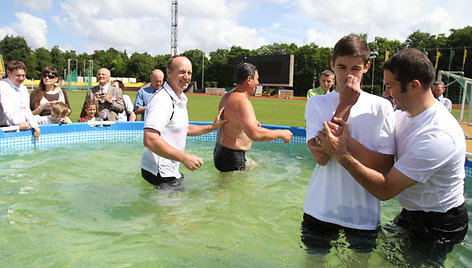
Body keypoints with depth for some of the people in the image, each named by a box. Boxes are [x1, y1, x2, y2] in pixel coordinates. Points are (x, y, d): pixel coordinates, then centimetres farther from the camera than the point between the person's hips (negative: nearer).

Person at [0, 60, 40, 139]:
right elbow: (7, 108, -16)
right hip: (7, 128, -6)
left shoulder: (23, 88, 20)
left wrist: (35, 125, -2)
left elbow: (27, 109, 14)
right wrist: (19, 123, -31)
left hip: (24, 127, 6)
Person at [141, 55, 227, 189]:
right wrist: (184, 158, -32)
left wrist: (212, 127, 13)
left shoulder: (181, 99, 10)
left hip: (170, 170, 10)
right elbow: (149, 140, -33)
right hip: (159, 173, -10)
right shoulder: (162, 100, -23)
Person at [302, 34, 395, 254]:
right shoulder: (316, 104, -3)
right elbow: (321, 157, -17)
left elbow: (385, 165, -10)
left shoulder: (381, 107, -3)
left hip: (364, 213, 0)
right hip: (320, 209, 0)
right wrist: (344, 105, -16)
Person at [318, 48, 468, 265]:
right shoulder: (403, 113, -4)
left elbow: (385, 190, -31)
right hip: (412, 213, 7)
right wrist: (346, 139, -20)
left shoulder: (437, 136, -32)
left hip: (438, 225, -7)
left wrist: (342, 155, -31)